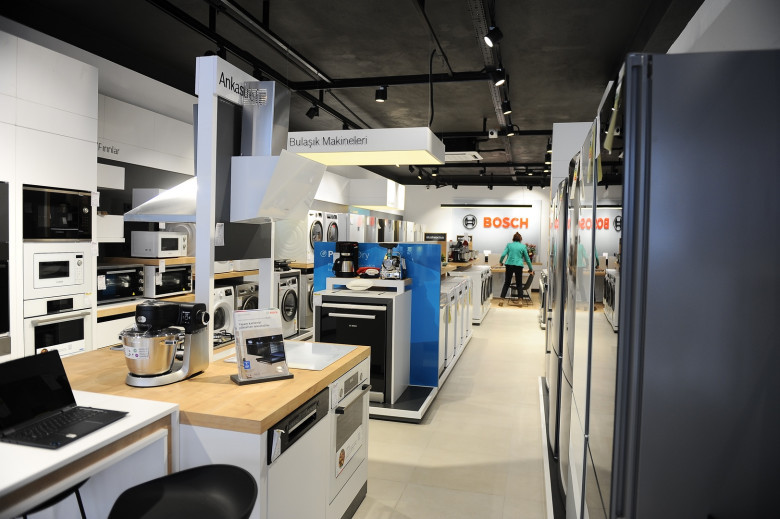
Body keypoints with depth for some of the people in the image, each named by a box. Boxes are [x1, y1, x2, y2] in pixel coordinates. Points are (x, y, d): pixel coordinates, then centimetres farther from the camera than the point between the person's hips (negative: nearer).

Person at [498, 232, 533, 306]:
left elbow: (503, 255, -2)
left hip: (509, 265, 1)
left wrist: (500, 262, 18)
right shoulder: (523, 246, 5)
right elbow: (527, 259, 9)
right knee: (519, 284, 9)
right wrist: (531, 269, 20)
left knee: (506, 283, 9)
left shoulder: (509, 245, 7)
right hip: (518, 266, -1)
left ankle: (502, 300, 1)